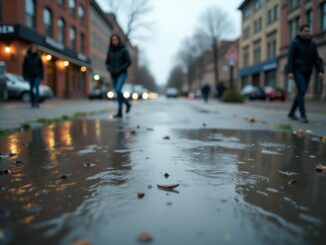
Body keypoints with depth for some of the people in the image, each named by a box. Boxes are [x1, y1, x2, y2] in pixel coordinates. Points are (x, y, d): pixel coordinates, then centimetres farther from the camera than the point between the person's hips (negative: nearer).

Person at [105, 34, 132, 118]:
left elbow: (129, 62, -9)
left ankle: (119, 112, -16)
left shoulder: (124, 49, -7)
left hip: (122, 74, -6)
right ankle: (127, 104, 34)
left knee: (118, 90, -23)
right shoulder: (110, 51, 7)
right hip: (114, 75, 6)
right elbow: (107, 63, 14)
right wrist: (110, 69, -8)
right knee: (118, 92, 8)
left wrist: (119, 69, -18)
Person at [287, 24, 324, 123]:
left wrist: (320, 71, -3)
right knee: (301, 91, -15)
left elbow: (316, 59, 9)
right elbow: (290, 58, -8)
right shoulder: (295, 43, -1)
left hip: (307, 73, 6)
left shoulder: (312, 44, 13)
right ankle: (303, 115, -13)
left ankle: (292, 113, 19)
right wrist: (290, 71, -18)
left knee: (301, 93, 7)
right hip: (298, 72, -6)